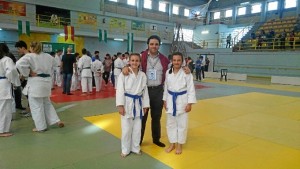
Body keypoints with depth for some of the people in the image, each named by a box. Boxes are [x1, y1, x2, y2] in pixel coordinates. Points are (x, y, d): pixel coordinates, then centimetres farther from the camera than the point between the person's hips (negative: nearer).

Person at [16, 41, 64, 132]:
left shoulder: (29, 56, -11)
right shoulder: (48, 56, 7)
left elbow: (19, 64, -24)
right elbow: (53, 65, 22)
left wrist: (28, 73, -13)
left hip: (35, 83, -6)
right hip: (47, 81, 6)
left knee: (37, 106, 6)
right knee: (47, 103, 21)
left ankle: (41, 127, 14)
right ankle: (57, 121, 17)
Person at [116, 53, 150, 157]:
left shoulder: (142, 75, 2)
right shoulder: (124, 73, -8)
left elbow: (145, 91, 7)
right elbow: (120, 90, -10)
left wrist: (145, 105, 7)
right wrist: (120, 105, -15)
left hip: (138, 103, 3)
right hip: (127, 103, -3)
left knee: (137, 128, 13)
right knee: (126, 128, 5)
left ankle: (135, 148, 33)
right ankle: (125, 149, 24)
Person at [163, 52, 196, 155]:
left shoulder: (186, 73, -10)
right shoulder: (168, 72, 2)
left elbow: (191, 89, -9)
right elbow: (166, 87, 9)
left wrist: (190, 103, -12)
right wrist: (165, 100, 9)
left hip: (182, 100, -3)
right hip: (171, 100, 4)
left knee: (182, 124, 8)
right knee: (170, 123, 12)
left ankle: (179, 145, 26)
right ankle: (172, 143, 30)